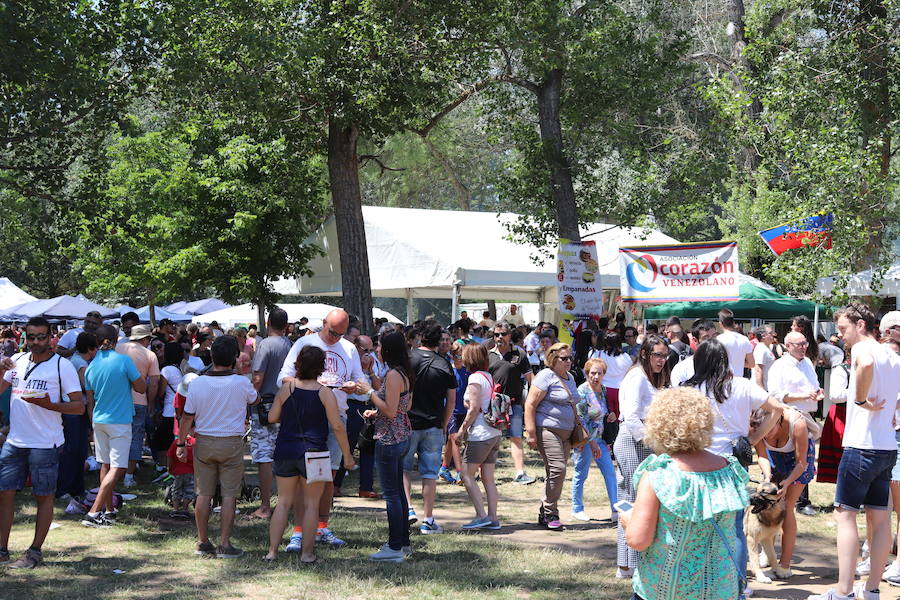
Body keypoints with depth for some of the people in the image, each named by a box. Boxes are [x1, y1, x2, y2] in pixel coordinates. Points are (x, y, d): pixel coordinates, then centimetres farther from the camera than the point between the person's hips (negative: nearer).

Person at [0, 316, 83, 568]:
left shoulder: (62, 366, -6)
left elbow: (79, 406, -8)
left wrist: (49, 404, -22)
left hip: (45, 444, -5)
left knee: (44, 496, 4)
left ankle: (35, 552, 12)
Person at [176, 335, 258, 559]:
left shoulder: (197, 383, -5)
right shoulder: (241, 383, -10)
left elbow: (187, 417, -1)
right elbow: (255, 399, 13)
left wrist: (181, 443, 8)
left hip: (203, 442, 3)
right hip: (231, 443, -2)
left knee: (204, 494, 10)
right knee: (229, 494, 2)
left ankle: (203, 542, 16)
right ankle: (224, 544, 0)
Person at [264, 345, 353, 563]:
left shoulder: (287, 388, 0)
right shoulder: (325, 393, -7)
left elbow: (272, 417, 4)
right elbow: (337, 426, -8)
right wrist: (348, 455, 0)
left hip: (285, 450, 3)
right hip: (313, 453, -3)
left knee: (283, 501, 10)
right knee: (311, 504, 6)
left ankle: (272, 550, 7)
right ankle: (307, 552, 8)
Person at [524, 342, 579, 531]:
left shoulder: (570, 378, 18)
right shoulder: (546, 376, -8)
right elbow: (530, 404, -13)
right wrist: (531, 434, -18)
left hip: (566, 433, 8)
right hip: (547, 430, -8)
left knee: (557, 473, 7)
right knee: (558, 468, -17)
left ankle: (544, 515, 15)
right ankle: (550, 514, -8)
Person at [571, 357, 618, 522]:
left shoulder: (603, 389, 7)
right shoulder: (582, 391, -15)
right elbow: (580, 420, -17)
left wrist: (611, 415, 0)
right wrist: (592, 443, -18)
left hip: (599, 437, 7)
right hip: (585, 439, -7)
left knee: (610, 472, 2)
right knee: (581, 474, 2)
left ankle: (616, 510, 4)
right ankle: (577, 509, 16)